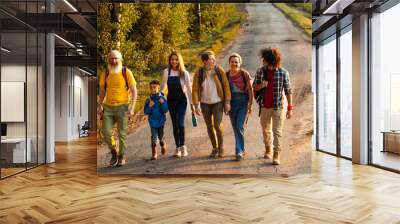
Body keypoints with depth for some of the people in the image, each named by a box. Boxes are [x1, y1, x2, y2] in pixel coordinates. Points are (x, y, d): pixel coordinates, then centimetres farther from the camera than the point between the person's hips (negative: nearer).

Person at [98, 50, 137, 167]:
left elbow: (134, 91, -6)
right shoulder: (105, 73, 3)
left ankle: (122, 156, 21)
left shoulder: (127, 72, -7)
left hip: (122, 106, -3)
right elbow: (102, 90, 14)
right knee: (106, 132, -4)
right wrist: (100, 106, 6)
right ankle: (114, 152, 20)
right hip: (108, 107, 3)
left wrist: (132, 108, -14)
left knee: (122, 133, 3)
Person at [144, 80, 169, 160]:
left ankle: (163, 145, 46)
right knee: (154, 137, -1)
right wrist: (149, 107, -24)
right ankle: (154, 154, 10)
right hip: (153, 122, 0)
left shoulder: (162, 99, -7)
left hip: (161, 121, 0)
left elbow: (165, 110, -11)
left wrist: (162, 103, -27)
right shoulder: (148, 100, -4)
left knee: (161, 137, 13)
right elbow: (146, 112, -6)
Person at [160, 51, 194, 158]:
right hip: (171, 100, 2)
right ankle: (178, 147, 17)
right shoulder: (166, 72, -2)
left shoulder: (184, 73, -6)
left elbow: (189, 88, -2)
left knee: (180, 123, -15)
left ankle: (182, 146, -1)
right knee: (175, 124, 7)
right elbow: (163, 86, 10)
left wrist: (192, 103, -2)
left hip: (182, 101, -2)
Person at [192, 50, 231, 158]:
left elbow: (226, 86, -5)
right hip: (205, 103, 2)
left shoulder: (219, 70, -7)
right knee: (209, 126, 8)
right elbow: (195, 89, -4)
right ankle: (214, 148, 25)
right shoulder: (199, 73, -6)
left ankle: (221, 147, 12)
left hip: (218, 102, -2)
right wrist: (196, 105, -8)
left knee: (217, 125, -11)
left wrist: (227, 102, -8)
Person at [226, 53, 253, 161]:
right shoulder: (226, 75, 2)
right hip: (231, 102, 4)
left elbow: (250, 89, -5)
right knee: (235, 128, 10)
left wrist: (250, 104, -9)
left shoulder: (244, 74, -8)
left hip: (243, 102, -4)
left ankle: (239, 151, -4)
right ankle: (241, 149, 27)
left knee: (239, 127, -12)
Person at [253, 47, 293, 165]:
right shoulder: (260, 71, -1)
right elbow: (254, 87, 6)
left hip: (278, 106, -4)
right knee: (266, 130, 17)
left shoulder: (283, 73, -10)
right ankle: (268, 149, 38)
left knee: (277, 131, -5)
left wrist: (290, 108, -6)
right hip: (264, 106, 4)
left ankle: (276, 155, 3)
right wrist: (260, 85, -17)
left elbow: (288, 91, -5)